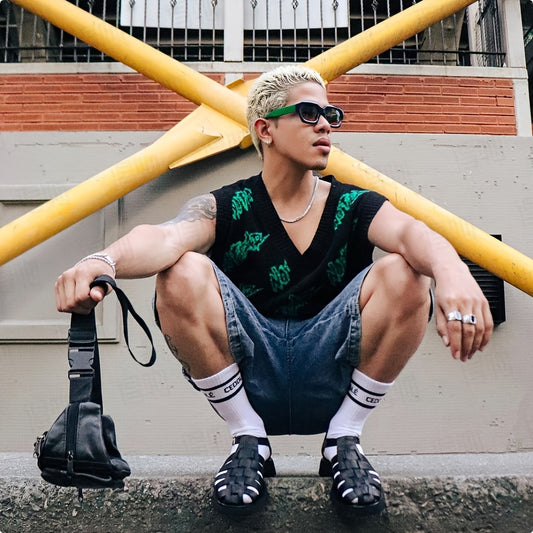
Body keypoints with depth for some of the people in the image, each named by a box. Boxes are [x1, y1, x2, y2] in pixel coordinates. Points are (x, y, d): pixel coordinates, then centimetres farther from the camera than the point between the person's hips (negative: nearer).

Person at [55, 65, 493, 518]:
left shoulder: (353, 206, 3)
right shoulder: (225, 207, -1)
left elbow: (413, 232, -19)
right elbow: (167, 238, -23)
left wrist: (451, 271, -43)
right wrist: (104, 261, -46)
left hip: (331, 380, 1)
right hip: (246, 381, 0)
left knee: (405, 275, -21)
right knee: (183, 273, -23)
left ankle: (344, 440, -3)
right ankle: (249, 441, -6)